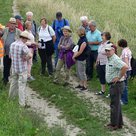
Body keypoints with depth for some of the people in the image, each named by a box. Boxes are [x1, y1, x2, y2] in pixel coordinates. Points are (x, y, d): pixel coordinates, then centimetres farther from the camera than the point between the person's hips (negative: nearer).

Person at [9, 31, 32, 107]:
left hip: (14, 68, 6)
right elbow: (30, 55, -33)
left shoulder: (12, 44, 2)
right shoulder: (23, 46, -20)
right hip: (22, 69, -6)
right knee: (22, 85, -1)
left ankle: (11, 97, 39)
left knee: (14, 83, 23)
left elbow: (10, 56, 14)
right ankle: (22, 103, 2)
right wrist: (26, 59, -14)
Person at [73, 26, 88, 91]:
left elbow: (80, 52, -21)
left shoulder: (84, 41, -22)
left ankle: (85, 86, 9)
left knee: (82, 73, -1)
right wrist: (74, 55, 2)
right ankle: (81, 84, 30)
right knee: (79, 72, 18)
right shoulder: (80, 39, 7)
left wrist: (74, 56, -9)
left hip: (82, 60, -10)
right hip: (78, 59, 10)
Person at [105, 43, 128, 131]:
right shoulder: (109, 59, 11)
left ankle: (114, 125, 6)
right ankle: (119, 123, 27)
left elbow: (125, 67, -35)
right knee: (117, 104, 17)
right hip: (113, 84, 11)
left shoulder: (115, 60, -21)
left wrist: (119, 77, -27)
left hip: (117, 85, -11)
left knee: (114, 105, -3)